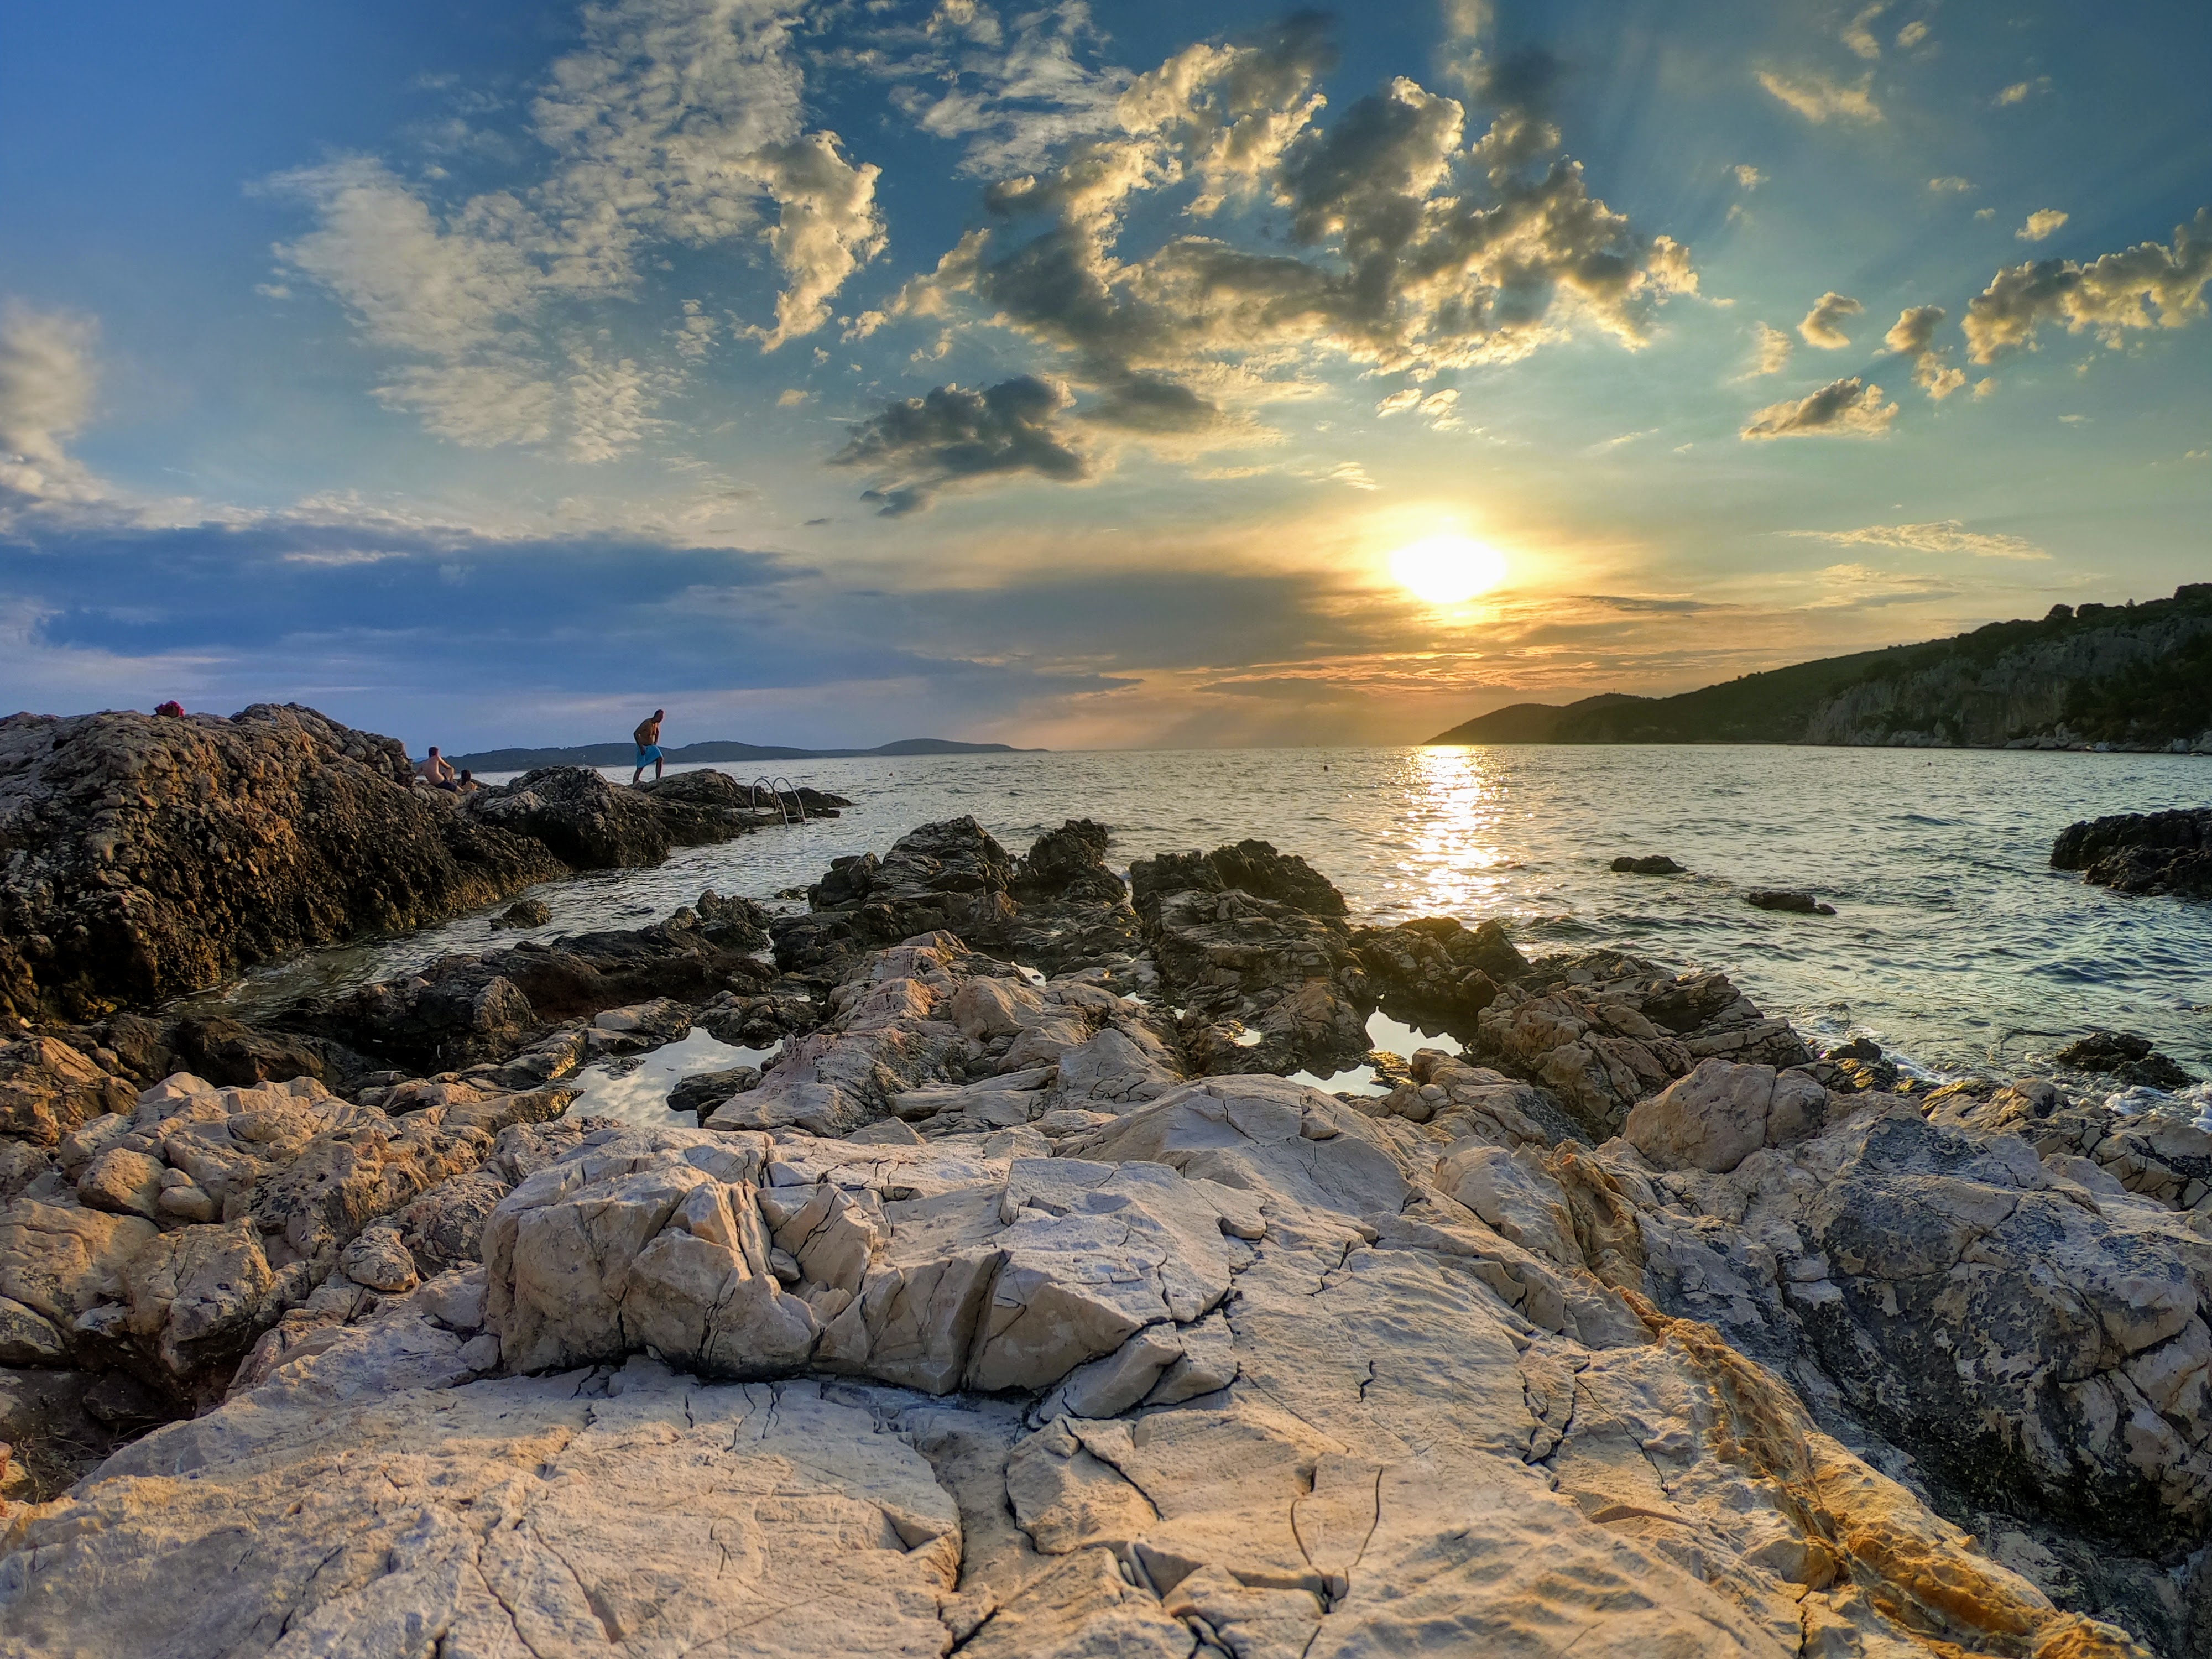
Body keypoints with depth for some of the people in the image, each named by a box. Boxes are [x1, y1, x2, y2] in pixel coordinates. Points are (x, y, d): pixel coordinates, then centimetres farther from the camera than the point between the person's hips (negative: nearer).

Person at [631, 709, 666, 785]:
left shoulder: (657, 724, 2)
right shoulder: (647, 723, -21)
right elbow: (636, 733, -24)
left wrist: (656, 742, 12)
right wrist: (641, 747, -24)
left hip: (651, 747, 6)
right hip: (643, 747, -6)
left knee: (660, 758, -17)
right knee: (640, 768, -7)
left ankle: (658, 779, -17)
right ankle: (633, 785, -1)